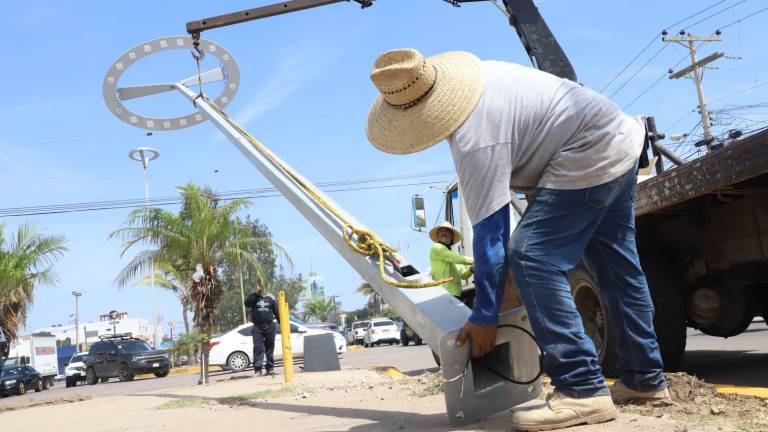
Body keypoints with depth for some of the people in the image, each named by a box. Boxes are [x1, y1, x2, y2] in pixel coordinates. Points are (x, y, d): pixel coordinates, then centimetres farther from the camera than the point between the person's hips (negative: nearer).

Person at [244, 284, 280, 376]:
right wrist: (255, 292, -16)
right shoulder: (254, 297, 7)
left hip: (270, 326, 2)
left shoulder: (270, 298, 10)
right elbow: (247, 303, -15)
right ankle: (258, 369, -11)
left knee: (270, 348, 7)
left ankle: (270, 368, 14)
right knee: (258, 348, -8)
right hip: (257, 327, -2)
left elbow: (277, 312, 11)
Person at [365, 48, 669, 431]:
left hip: (590, 158, -11)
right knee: (617, 267, 16)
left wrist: (484, 317, -16)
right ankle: (644, 378, 25)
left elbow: (488, 232, -23)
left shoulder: (474, 140, -26)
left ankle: (582, 390, -17)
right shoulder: (474, 76, 2)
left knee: (532, 259, -17)